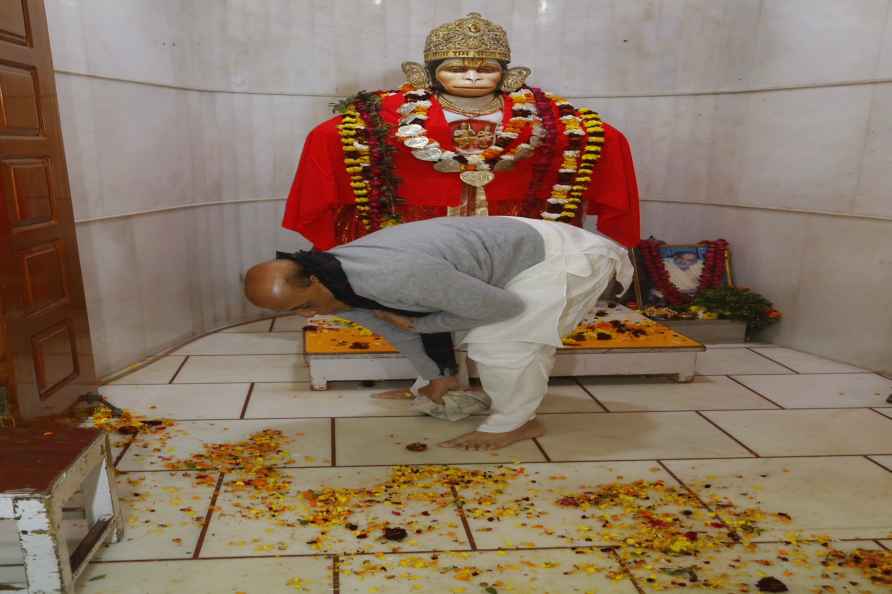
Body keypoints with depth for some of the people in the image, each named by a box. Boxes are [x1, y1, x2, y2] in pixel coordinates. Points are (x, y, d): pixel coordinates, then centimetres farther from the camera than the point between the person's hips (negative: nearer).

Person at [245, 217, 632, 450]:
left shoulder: (396, 277, -39)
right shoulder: (336, 290, -8)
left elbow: (504, 306, -28)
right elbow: (396, 331, 11)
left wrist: (422, 323, -18)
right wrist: (435, 377, 24)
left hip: (558, 258, -8)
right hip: (519, 247, 9)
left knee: (497, 341, -14)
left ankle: (513, 423, 9)